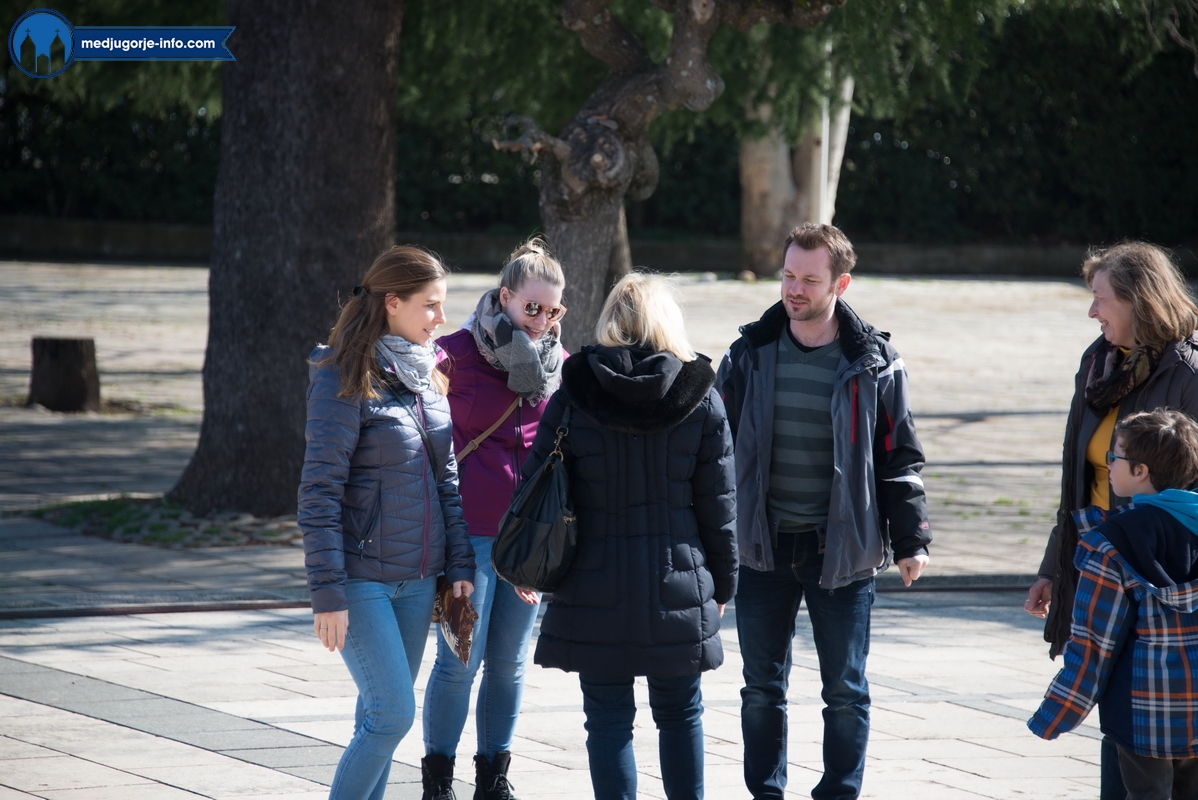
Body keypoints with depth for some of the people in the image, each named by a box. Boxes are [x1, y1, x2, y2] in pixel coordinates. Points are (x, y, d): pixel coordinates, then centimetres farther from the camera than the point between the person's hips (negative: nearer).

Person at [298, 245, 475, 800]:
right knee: (393, 713, -12)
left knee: (381, 716, 10)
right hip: (362, 578, -7)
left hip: (416, 580, 7)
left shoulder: (427, 377, 11)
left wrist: (460, 565, 8)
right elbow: (320, 493, -14)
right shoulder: (344, 380, -12)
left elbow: (447, 478, 16)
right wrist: (328, 593, -18)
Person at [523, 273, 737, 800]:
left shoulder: (573, 396, -4)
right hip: (678, 583, 1)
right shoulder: (701, 398, -1)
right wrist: (723, 581, 13)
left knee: (608, 717, 4)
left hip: (594, 585, -1)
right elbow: (718, 503, 2)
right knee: (679, 712, 15)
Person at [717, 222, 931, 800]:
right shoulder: (752, 353, 2)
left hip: (841, 550, -2)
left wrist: (911, 539, -3)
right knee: (762, 687, 8)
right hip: (762, 547, 2)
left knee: (845, 690, 4)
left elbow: (900, 458, 1)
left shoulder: (873, 363, -3)